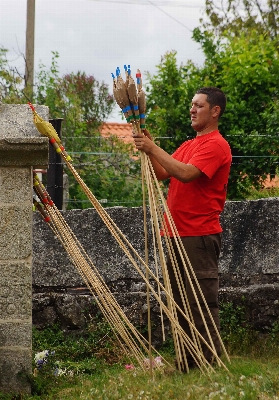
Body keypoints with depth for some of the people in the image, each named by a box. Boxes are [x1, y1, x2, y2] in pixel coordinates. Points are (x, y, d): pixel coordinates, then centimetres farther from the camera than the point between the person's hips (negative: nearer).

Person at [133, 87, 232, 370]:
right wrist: (148, 149, -1)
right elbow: (162, 174, 14)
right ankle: (188, 361, 19)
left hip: (200, 235, -10)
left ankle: (209, 364, -4)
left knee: (202, 302, -8)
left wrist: (153, 148, -21)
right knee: (180, 301, 12)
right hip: (179, 234, 10)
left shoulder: (216, 145, -9)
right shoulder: (189, 145, 22)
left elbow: (186, 173, -23)